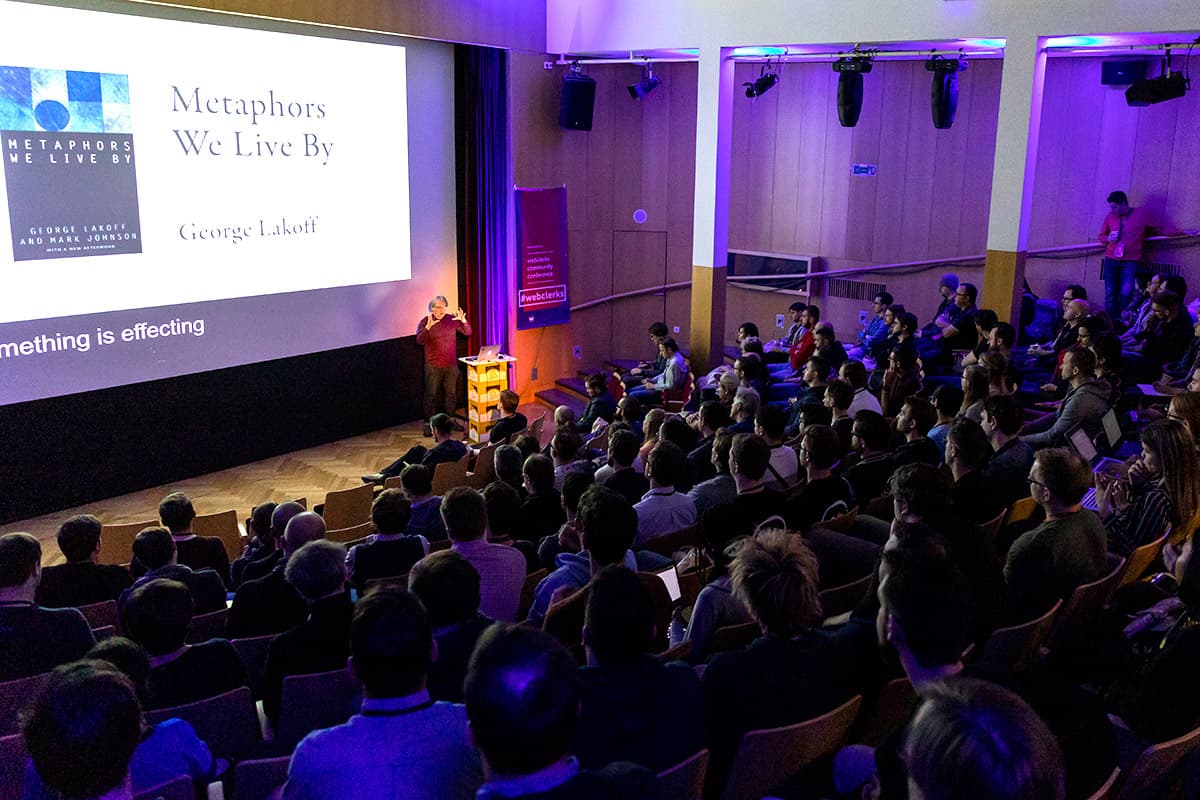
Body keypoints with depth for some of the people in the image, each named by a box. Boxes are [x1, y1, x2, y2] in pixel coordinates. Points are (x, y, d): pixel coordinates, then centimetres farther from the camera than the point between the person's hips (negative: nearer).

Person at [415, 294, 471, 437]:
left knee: (451, 394, 12)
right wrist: (428, 327, -34)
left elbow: (468, 333, 3)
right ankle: (428, 424, 4)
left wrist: (463, 321, -17)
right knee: (431, 395, -1)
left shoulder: (452, 319, 3)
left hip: (451, 365, 4)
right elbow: (419, 340, -18)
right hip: (433, 366, -4)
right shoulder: (425, 321, -5)